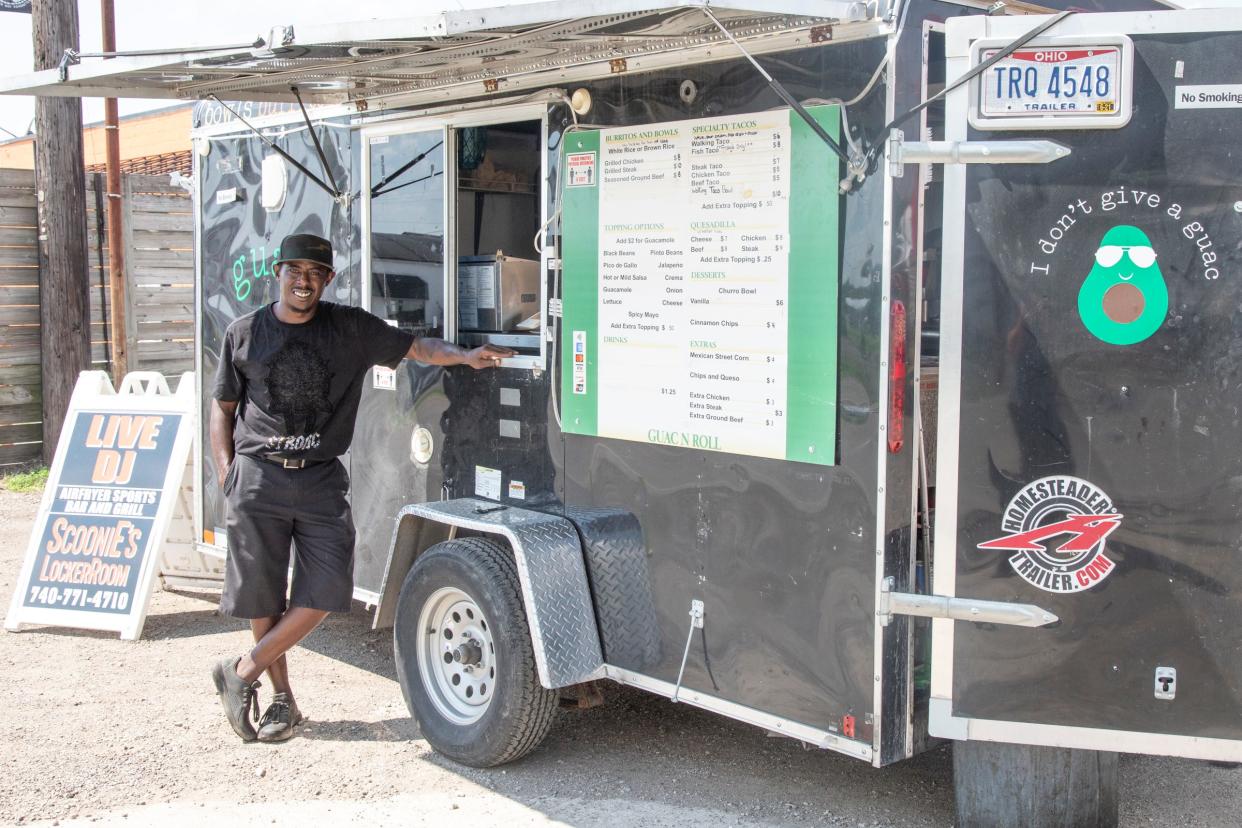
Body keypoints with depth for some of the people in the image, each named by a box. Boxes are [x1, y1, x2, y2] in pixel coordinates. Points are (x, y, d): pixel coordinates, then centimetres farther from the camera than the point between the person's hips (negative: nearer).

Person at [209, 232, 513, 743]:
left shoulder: (351, 329, 6)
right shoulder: (245, 334, 6)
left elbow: (413, 347, 3)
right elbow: (222, 408, 11)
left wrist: (466, 356, -15)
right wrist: (227, 474, 0)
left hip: (321, 478, 1)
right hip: (258, 476, -1)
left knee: (326, 591, -7)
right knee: (262, 596, 2)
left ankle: (242, 673, 11)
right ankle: (282, 698, 19)